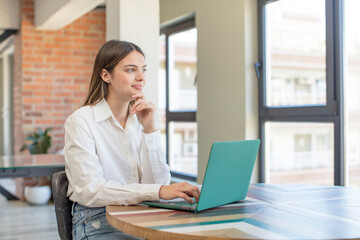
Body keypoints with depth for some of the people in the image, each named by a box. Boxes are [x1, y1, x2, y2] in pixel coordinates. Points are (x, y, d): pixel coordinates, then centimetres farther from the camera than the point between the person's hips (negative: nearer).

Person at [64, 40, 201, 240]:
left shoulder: (140, 120, 8)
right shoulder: (81, 121, -7)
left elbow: (159, 182, 1)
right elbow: (90, 191, -18)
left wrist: (150, 129, -9)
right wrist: (158, 191, -27)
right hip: (97, 223, -5)